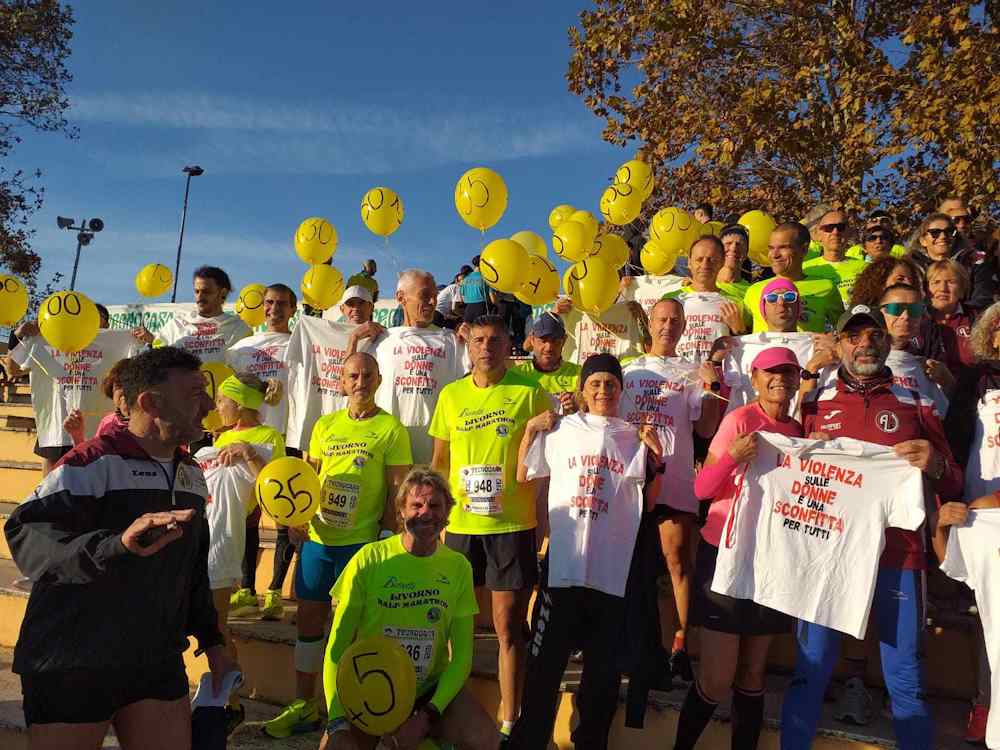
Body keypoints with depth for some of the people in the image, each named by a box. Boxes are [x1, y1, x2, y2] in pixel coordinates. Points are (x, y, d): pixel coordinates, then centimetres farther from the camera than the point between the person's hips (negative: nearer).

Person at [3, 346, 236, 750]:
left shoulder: (191, 474, 9)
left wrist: (212, 641, 15)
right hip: (72, 670, -6)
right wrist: (119, 545, -44)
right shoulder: (94, 464, -16)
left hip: (158, 664, 7)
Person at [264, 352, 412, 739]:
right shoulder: (325, 425, 9)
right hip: (316, 538, 5)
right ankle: (303, 705, 27)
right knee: (308, 618, 11)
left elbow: (397, 492, -6)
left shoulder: (391, 430, -5)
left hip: (361, 542, -5)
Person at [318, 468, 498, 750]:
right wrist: (338, 721, -18)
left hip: (432, 690, 1)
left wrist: (426, 716, -14)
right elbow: (337, 647, -8)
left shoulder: (459, 567, -4)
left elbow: (462, 656, -3)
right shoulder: (370, 558, -10)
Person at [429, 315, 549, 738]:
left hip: (513, 525, -3)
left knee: (508, 627, 5)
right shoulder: (451, 395, 6)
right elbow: (440, 461, 13)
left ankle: (509, 722, 20)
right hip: (459, 524, 3)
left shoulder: (530, 393, -4)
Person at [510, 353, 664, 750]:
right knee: (545, 661, 6)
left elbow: (650, 501, 8)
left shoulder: (635, 437, 7)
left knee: (604, 665, 12)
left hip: (614, 566, 1)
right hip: (564, 561, -1)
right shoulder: (560, 430, 5)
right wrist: (529, 431, 2)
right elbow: (523, 477, 11)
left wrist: (655, 455, -4)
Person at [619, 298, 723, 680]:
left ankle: (682, 640, 6)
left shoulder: (693, 374, 8)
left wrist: (713, 387, -11)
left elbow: (705, 430, 0)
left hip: (674, 476, -2)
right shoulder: (628, 370, 14)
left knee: (677, 557, -2)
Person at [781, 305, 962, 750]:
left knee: (906, 680, 7)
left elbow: (953, 487, 10)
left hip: (897, 554, 0)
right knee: (810, 671, 7)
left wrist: (936, 465, -12)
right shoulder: (815, 403, 8)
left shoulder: (916, 405, 9)